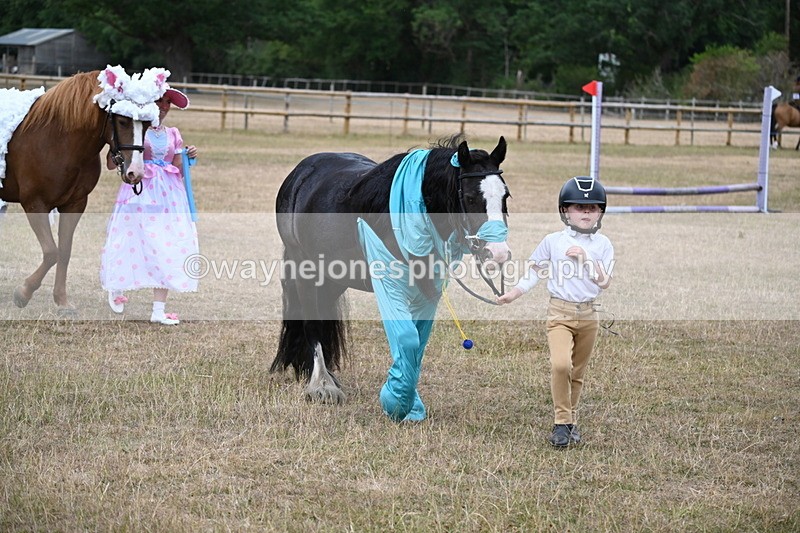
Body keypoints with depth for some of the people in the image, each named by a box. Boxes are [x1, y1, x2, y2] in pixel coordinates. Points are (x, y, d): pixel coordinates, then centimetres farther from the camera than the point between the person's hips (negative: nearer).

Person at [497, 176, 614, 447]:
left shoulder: (602, 244, 2)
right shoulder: (553, 241, -1)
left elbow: (604, 282, -4)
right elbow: (535, 272, 7)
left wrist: (584, 258, -14)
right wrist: (513, 294, -4)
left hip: (588, 315, 2)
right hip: (560, 313, -2)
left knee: (577, 373, 11)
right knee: (560, 364, -22)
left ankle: (570, 420, 26)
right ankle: (562, 421, -10)